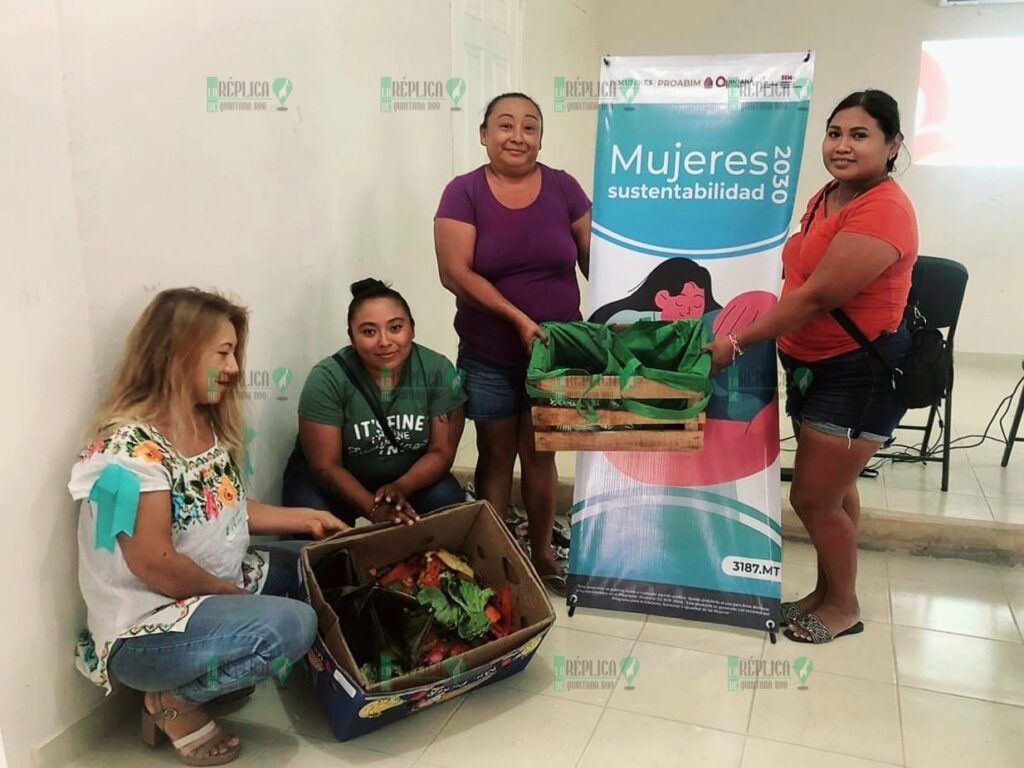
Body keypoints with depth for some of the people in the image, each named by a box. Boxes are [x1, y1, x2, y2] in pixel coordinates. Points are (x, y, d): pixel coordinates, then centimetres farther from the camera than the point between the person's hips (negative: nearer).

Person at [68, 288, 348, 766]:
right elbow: (154, 564, -26)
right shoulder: (132, 448, -24)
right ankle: (174, 700, -4)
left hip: (214, 590, 10)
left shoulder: (207, 425, 3)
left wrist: (305, 518, 7)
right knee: (291, 624, -30)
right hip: (145, 632, -9)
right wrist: (240, 596, -14)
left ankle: (221, 668, 9)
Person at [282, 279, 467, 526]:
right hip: (340, 481, -2)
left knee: (448, 501, -25)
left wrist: (401, 487, -31)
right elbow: (325, 466, -20)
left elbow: (441, 452, -12)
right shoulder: (327, 379, -24)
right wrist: (372, 507, -35)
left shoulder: (439, 371, -18)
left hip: (409, 476, 2)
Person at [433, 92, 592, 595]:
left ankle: (541, 552, 30)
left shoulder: (563, 187, 0)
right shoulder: (464, 193, -7)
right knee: (495, 456, 10)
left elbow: (593, 258, 4)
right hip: (489, 357, -1)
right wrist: (518, 317, -22)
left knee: (539, 454, 13)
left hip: (555, 351, 2)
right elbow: (455, 272, -15)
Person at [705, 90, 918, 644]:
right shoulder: (828, 196, 8)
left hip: (862, 371, -8)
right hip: (813, 364, 9)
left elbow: (818, 296, -25)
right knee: (833, 490, 19)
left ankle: (844, 607, 22)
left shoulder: (882, 209, -21)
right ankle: (826, 592, 35)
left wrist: (737, 343, -20)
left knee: (813, 498, -1)